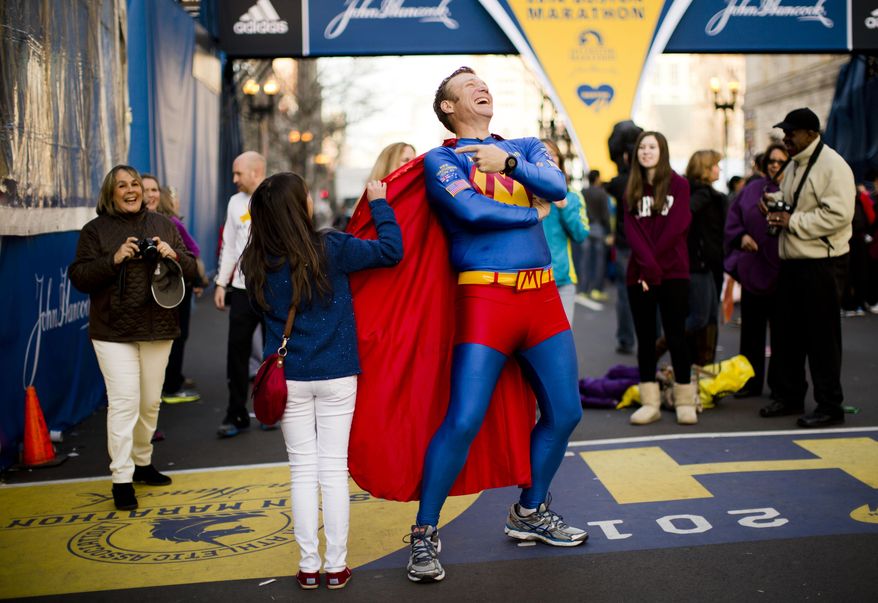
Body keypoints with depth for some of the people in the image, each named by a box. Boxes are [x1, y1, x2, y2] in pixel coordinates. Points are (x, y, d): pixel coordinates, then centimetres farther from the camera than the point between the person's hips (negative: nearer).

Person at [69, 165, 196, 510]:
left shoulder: (163, 225, 10)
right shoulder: (95, 230, 1)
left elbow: (190, 270, 10)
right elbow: (79, 278, -6)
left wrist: (173, 255, -12)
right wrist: (114, 259, -20)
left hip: (158, 330, 4)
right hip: (113, 332, -4)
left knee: (150, 402, 14)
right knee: (124, 402, -11)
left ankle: (143, 462, 32)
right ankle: (121, 479, -5)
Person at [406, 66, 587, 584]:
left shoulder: (525, 147, 19)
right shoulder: (441, 159, 5)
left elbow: (557, 186, 0)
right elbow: (472, 210, -13)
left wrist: (507, 162, -11)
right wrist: (533, 214, 0)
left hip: (543, 294, 6)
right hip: (487, 297, -6)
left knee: (565, 412, 9)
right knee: (463, 421, -12)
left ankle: (530, 513, 29)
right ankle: (425, 534, 4)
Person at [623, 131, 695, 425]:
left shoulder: (679, 184, 2)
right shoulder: (632, 190, 11)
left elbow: (677, 227, -9)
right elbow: (631, 230, 0)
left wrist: (654, 266, -13)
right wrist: (647, 265, -15)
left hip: (673, 274, -3)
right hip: (638, 275, 3)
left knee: (674, 336, -2)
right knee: (645, 338, 4)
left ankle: (685, 401, 7)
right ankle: (649, 402, 8)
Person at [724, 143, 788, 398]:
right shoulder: (752, 189, 9)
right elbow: (733, 218, 11)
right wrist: (741, 236, -5)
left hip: (780, 270, -4)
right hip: (752, 269, 4)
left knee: (780, 332, 5)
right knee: (751, 329, 11)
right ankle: (751, 381, 22)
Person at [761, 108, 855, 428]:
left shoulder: (832, 166, -13)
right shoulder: (793, 167, 17)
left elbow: (838, 214, -23)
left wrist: (792, 221, -20)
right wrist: (775, 211, 5)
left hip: (822, 264, -9)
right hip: (791, 262, 9)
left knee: (822, 336, -3)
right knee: (789, 333, 14)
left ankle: (829, 406, 7)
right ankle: (789, 397, 26)